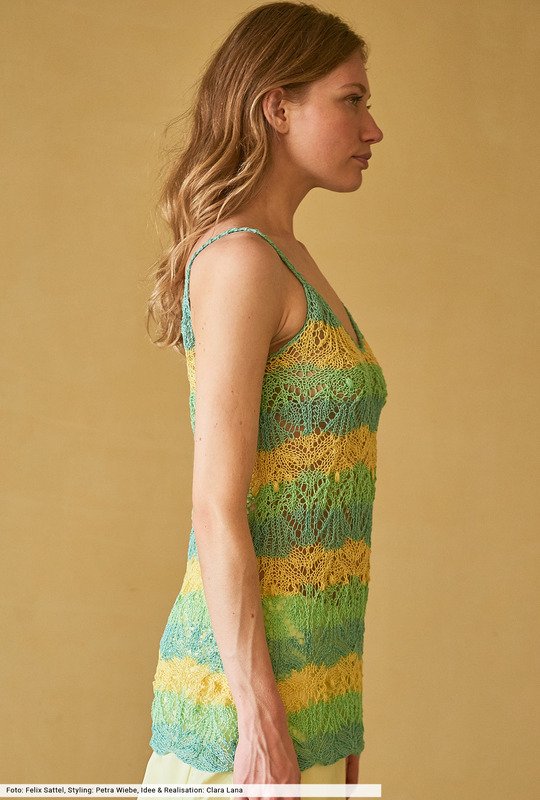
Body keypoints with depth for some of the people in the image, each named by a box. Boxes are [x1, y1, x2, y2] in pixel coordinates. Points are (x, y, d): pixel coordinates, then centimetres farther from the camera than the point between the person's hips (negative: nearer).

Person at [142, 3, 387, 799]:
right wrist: (263, 726, -19)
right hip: (251, 675, -8)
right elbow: (216, 510, -18)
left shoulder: (288, 258, 13)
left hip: (311, 668, 8)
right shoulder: (240, 259, -14)